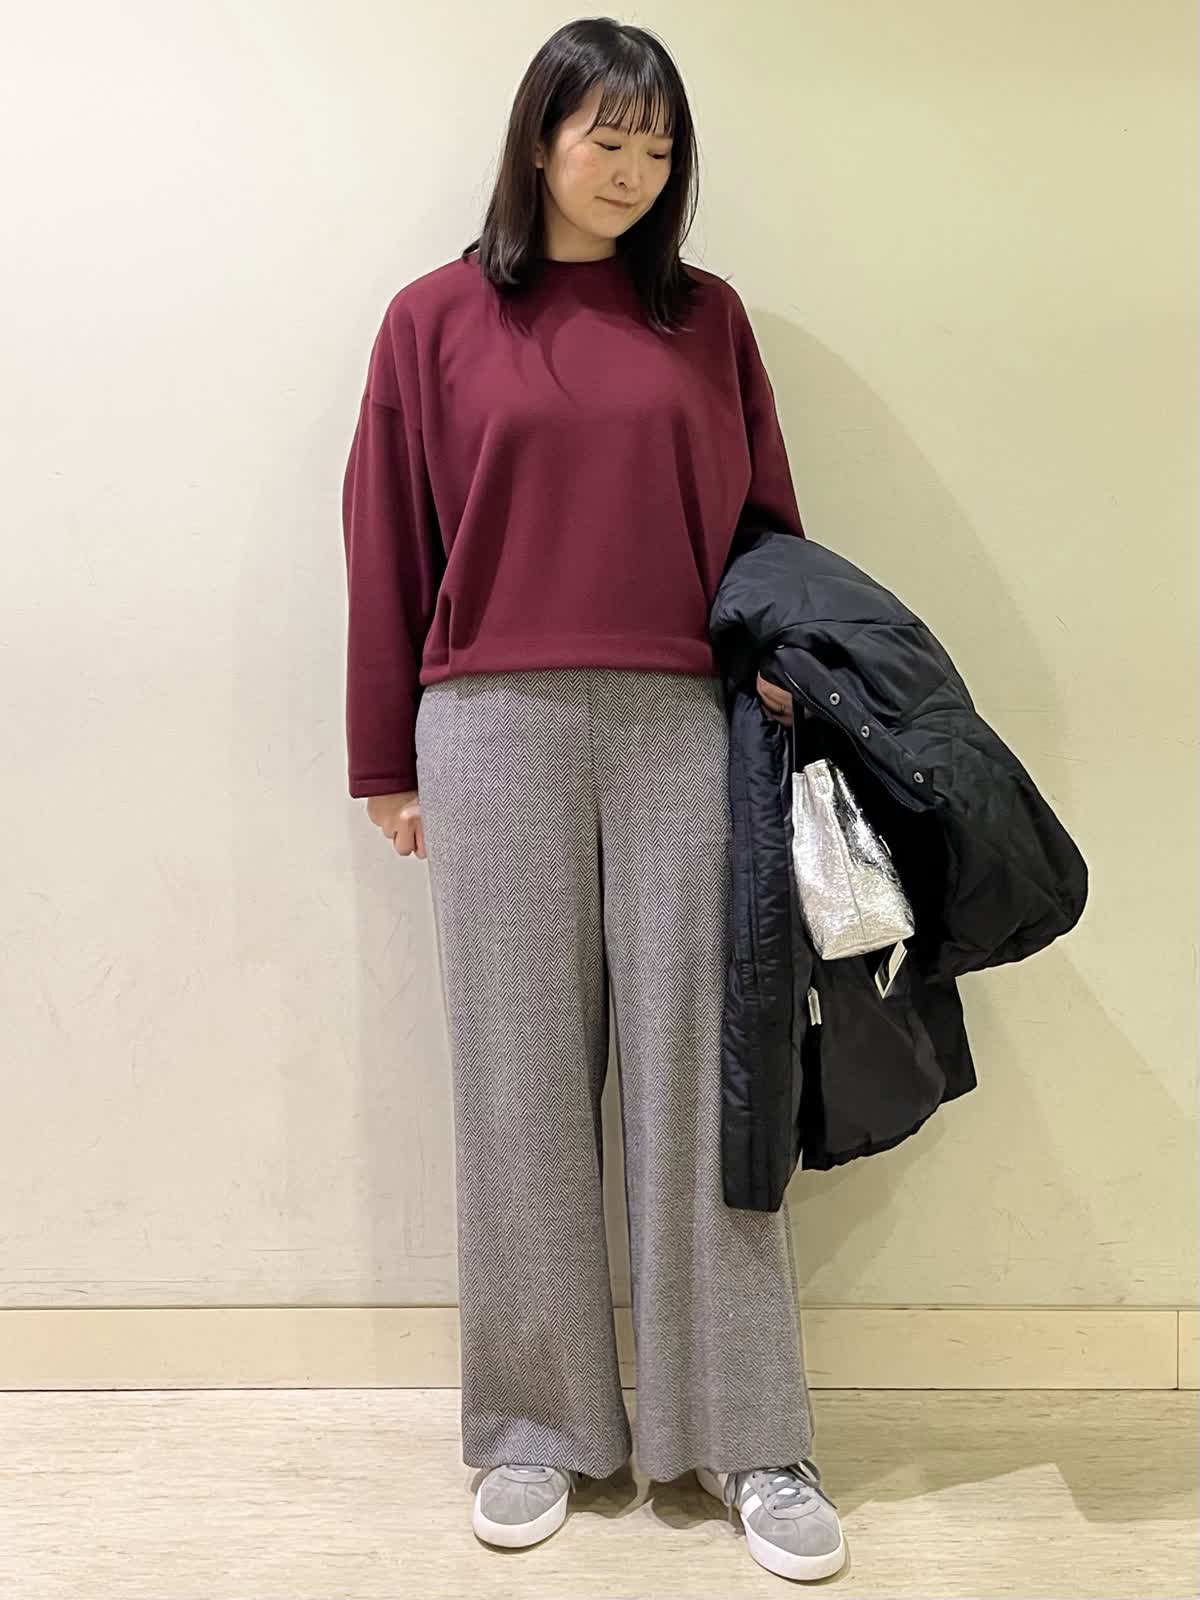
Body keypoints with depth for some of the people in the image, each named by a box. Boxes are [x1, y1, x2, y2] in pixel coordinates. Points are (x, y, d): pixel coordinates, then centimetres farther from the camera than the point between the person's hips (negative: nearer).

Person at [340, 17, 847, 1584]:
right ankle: (538, 1423, 21)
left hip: (683, 725, 1)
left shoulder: (708, 317, 13)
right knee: (520, 1077, 5)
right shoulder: (436, 320, 9)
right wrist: (388, 763, 6)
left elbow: (763, 519, 14)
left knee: (697, 1070, 3)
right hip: (496, 731, 0)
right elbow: (389, 551, 8)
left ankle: (750, 1437, 16)